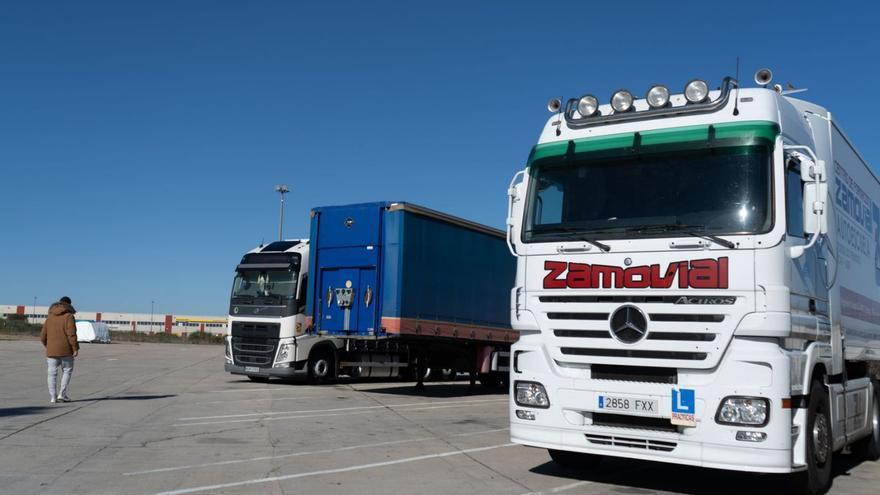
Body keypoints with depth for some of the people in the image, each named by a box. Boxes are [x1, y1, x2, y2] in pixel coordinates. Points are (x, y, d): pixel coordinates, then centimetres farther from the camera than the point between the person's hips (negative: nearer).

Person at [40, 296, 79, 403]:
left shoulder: (49, 317, 11)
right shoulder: (69, 316, -6)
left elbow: (43, 335, 12)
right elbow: (71, 334, -14)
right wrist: (75, 348, -9)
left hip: (51, 350, 4)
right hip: (65, 350, -4)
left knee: (52, 373, 7)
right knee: (67, 371, 10)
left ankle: (53, 397, 5)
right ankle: (62, 394, 2)